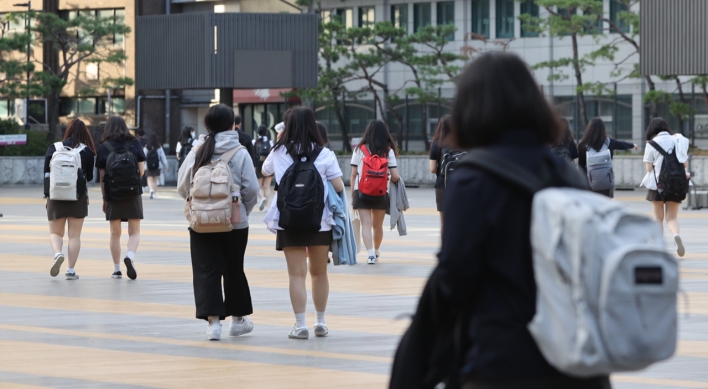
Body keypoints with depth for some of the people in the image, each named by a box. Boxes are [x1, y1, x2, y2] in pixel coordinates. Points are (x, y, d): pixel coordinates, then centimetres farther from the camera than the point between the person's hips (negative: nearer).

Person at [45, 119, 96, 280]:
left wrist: (48, 193, 11)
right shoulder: (87, 152, -3)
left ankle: (58, 254, -17)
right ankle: (71, 270, 3)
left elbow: (46, 172, 1)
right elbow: (89, 177, 2)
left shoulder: (53, 149, 0)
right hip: (78, 197, -1)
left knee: (55, 232, 12)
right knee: (74, 235, 7)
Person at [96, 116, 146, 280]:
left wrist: (104, 198, 8)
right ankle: (130, 256, -24)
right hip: (133, 193, -1)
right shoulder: (134, 144, 1)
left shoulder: (104, 147, 0)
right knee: (134, 232, 3)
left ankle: (117, 269, 12)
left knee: (115, 233, 11)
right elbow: (142, 171, 0)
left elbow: (102, 176, 0)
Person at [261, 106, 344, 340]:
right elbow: (338, 187, -7)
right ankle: (321, 323, 22)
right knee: (319, 273, 15)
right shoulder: (324, 154, -5)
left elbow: (265, 171, 19)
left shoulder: (279, 153, -1)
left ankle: (300, 325, -6)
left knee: (297, 274, 0)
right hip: (319, 221, 0)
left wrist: (279, 141, 23)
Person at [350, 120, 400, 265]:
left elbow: (353, 175, -1)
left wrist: (352, 195, 6)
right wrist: (394, 179, 18)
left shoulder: (359, 150, 0)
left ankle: (370, 253, -20)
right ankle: (376, 252, 33)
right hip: (381, 193, 1)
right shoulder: (388, 151, -1)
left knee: (366, 224, -5)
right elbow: (395, 176, -5)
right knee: (378, 225, 17)